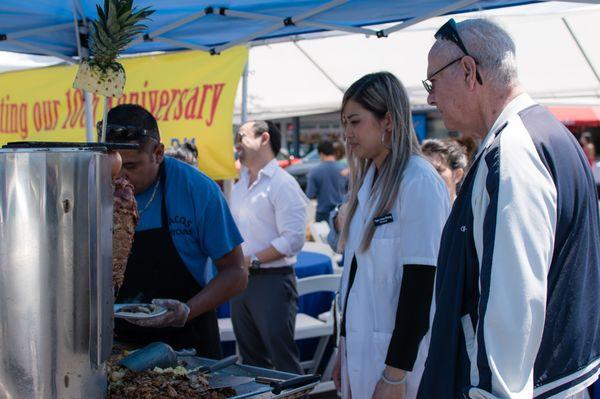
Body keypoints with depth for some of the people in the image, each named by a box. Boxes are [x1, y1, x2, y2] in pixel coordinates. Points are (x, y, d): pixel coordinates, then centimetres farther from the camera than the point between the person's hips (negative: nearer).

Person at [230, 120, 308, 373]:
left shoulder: (283, 184, -11)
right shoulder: (240, 186, 14)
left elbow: (293, 239, -19)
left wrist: (252, 260, -18)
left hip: (271, 280, -8)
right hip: (240, 280, 8)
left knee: (284, 362, -4)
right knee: (251, 359, 16)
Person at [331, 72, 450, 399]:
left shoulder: (419, 183, -15)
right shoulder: (368, 182, 9)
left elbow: (421, 286, -18)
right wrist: (343, 347, 14)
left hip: (398, 352, -7)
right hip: (360, 351, 7)